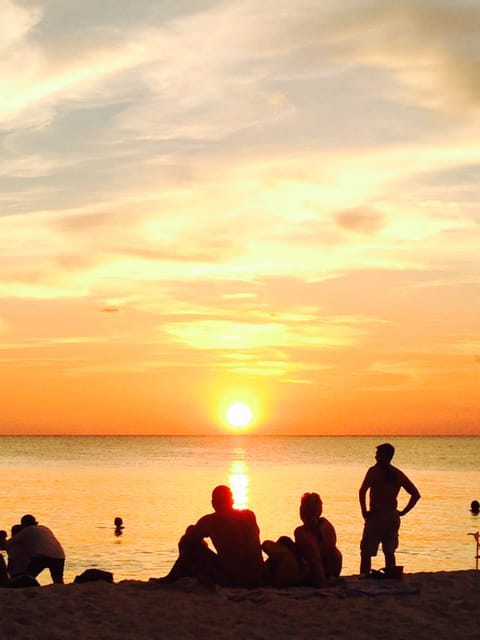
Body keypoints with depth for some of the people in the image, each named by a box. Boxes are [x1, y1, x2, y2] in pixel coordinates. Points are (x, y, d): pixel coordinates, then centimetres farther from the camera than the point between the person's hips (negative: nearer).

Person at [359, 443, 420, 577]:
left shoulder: (374, 470, -8)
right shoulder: (398, 474, 9)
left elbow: (362, 491, -21)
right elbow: (416, 494, 9)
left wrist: (364, 511, -13)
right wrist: (403, 512, 9)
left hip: (376, 515, -6)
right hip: (393, 517, 6)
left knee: (366, 552, 1)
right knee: (389, 552, 16)